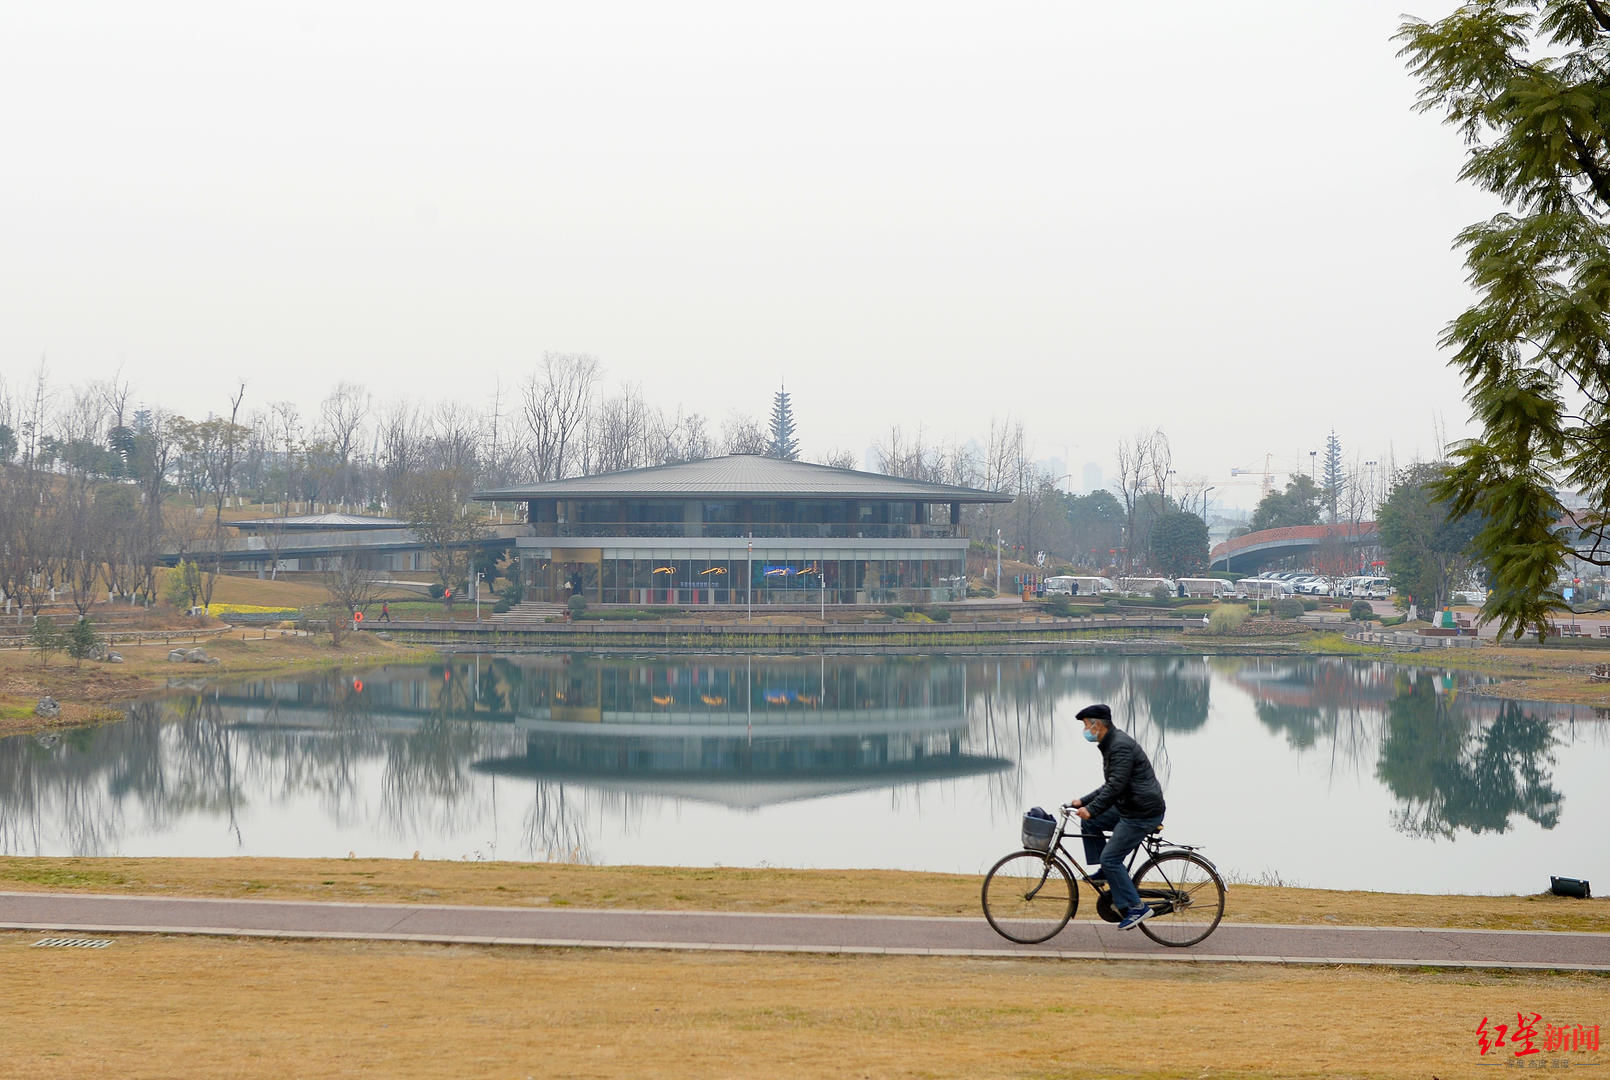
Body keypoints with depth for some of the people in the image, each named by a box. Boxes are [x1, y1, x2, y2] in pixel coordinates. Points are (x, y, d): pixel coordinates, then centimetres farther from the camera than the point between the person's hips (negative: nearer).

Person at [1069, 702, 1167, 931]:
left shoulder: (1121, 746, -17)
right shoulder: (1111, 745, 16)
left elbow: (1116, 785, -25)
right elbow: (1110, 787, 23)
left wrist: (1091, 809, -23)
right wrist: (1083, 802, 15)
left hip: (1143, 813, -10)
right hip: (1129, 808, 10)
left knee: (1110, 858, -10)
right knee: (1089, 822, 11)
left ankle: (1135, 907, -5)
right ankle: (1105, 872, 16)